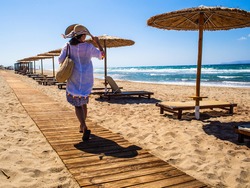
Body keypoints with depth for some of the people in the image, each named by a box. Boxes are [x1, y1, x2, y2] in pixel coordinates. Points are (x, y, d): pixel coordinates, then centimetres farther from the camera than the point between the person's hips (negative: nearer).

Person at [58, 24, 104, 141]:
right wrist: (97, 42, 15)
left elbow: (60, 61, -3)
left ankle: (85, 128, -17)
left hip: (74, 79, -1)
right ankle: (82, 126, 30)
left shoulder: (67, 46, -6)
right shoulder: (89, 47, -7)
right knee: (83, 102, 19)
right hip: (87, 79, 1)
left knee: (77, 104, 2)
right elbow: (102, 55, 5)